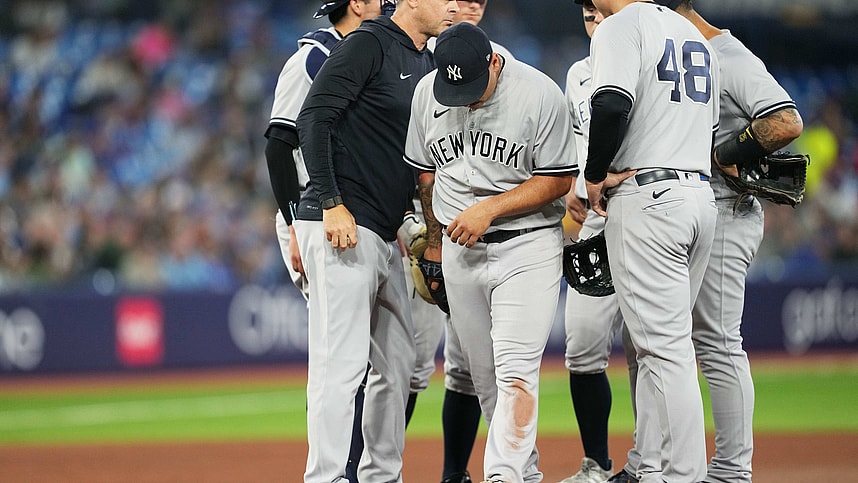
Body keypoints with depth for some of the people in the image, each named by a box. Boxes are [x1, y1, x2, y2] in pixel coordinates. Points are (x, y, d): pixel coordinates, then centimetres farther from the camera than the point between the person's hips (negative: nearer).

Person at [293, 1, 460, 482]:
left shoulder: (428, 64, 18)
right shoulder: (368, 44, -9)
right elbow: (313, 118, -16)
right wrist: (331, 204, -22)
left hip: (386, 236, 10)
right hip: (339, 227, -10)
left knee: (398, 363, 14)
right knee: (342, 361, -13)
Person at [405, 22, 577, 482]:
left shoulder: (539, 94, -14)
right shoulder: (426, 92, 1)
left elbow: (558, 181, -11)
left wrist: (488, 209, -17)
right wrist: (435, 240, 18)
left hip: (526, 247, -5)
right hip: (459, 250, 5)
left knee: (515, 371, -16)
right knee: (483, 375, 7)